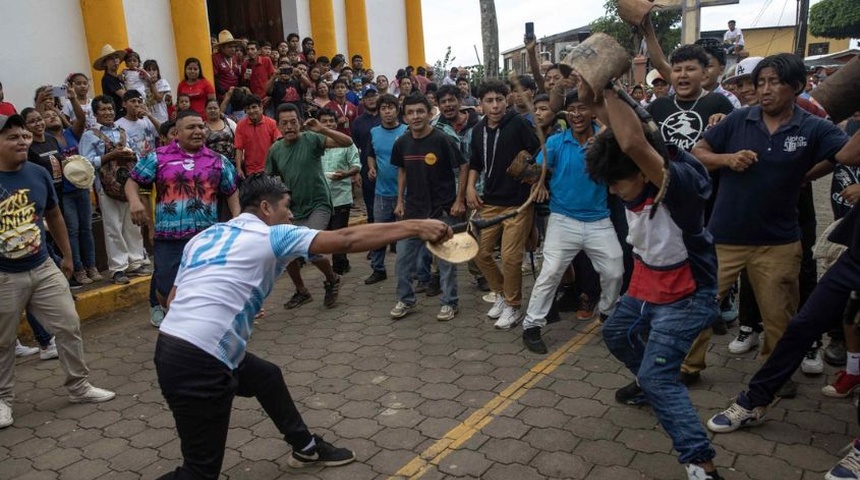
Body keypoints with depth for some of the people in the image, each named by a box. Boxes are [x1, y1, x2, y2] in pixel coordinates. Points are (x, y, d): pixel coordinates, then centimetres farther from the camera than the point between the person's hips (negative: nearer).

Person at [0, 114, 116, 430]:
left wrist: (67, 256, 19)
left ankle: (79, 387, 22)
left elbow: (54, 217, 15)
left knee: (69, 327, 6)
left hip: (43, 268, 4)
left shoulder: (39, 174, 0)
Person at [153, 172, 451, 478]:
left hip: (172, 344, 9)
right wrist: (415, 227, -9)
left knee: (267, 377, 26)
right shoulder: (272, 235, -6)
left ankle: (306, 448, 43)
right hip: (198, 362, -9)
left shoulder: (203, 236, 15)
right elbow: (347, 240, -11)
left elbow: (174, 299, 15)